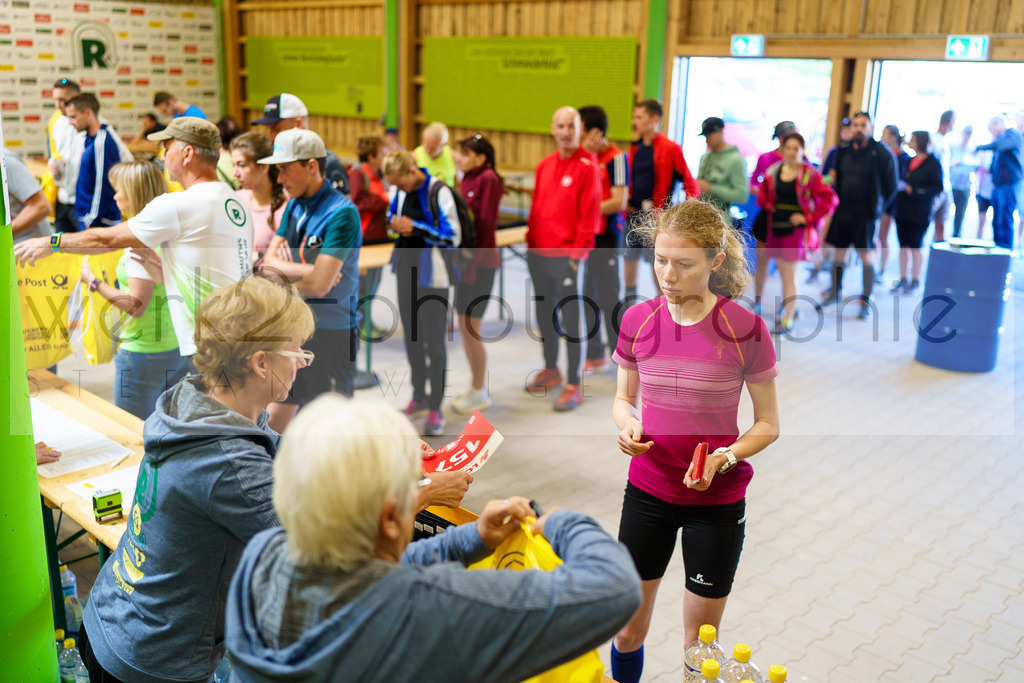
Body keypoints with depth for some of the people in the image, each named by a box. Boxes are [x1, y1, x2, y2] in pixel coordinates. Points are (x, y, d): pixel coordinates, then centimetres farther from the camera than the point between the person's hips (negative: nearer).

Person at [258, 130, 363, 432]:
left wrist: (279, 272, -5)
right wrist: (305, 271, -13)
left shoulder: (342, 213, -17)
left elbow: (319, 285, -22)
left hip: (331, 332, -7)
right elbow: (269, 261, 5)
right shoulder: (294, 206, 9)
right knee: (274, 417, 13)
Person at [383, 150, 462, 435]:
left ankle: (435, 408, 4)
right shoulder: (398, 192, 5)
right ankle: (419, 396, 30)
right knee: (411, 335, 15)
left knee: (434, 340, -3)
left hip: (432, 274, -7)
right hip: (406, 269, 7)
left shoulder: (439, 192, -15)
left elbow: (453, 236, -14)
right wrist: (396, 225, -3)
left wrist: (415, 227, -20)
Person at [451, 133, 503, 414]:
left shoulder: (489, 179, -12)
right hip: (465, 259, 9)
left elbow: (487, 223, -17)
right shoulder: (468, 180, 12)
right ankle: (477, 385, 27)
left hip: (481, 262, -9)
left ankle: (479, 393, 10)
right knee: (463, 326, 13)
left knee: (470, 329, -4)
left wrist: (473, 262, -19)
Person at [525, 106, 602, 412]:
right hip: (539, 254, 7)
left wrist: (578, 251, -14)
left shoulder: (587, 167, -8)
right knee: (544, 313, 17)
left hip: (567, 257, -7)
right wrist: (531, 241, 13)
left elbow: (589, 214, -11)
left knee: (571, 320, -2)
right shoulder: (544, 165, 11)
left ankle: (573, 386, 5)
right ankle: (551, 369, 34)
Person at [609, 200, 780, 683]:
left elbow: (768, 425, -5)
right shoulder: (638, 320, -4)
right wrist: (628, 425, -12)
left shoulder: (745, 329, -13)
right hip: (646, 491, 3)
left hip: (716, 499, -2)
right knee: (627, 632, 13)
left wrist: (726, 456, -22)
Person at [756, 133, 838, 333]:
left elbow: (830, 199, -8)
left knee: (789, 275, -4)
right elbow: (762, 194, 21)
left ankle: (787, 320, 2)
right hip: (775, 228, 5)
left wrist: (809, 217, -10)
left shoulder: (810, 174, -7)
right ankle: (791, 309, 32)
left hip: (796, 229, -5)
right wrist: (768, 207, 5)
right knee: (783, 273, 14)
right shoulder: (772, 172, 6)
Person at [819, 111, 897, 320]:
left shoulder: (881, 153, -9)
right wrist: (836, 201, 10)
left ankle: (866, 301, 9)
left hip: (865, 214, -4)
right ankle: (835, 292, 28)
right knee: (839, 253, 11)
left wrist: (878, 207, -2)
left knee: (867, 256, 0)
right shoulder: (843, 150, 4)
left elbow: (890, 185, -2)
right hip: (843, 210, 4)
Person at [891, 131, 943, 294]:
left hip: (919, 213, -6)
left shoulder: (933, 163, -7)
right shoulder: (909, 161, 13)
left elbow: (938, 188, -11)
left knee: (915, 246, -1)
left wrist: (913, 190, -16)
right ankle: (903, 279, 15)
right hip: (902, 210, 6)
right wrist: (900, 186, 3)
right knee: (903, 245, 7)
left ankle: (915, 280, 9)